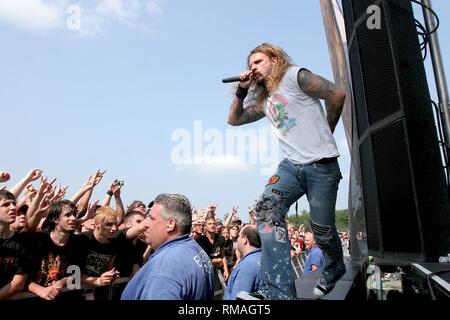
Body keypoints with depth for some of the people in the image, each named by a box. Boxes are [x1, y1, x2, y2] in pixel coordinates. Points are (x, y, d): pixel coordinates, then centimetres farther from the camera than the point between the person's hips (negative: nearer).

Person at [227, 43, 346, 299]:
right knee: (266, 208, -22)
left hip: (321, 165, -5)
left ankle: (335, 268, 40)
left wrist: (324, 131, 5)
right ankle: (279, 291, -22)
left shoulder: (293, 76, 0)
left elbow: (337, 94, -6)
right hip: (291, 165, 5)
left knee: (322, 229, 5)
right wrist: (242, 89, 13)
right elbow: (234, 119, 24)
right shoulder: (264, 99, 21)